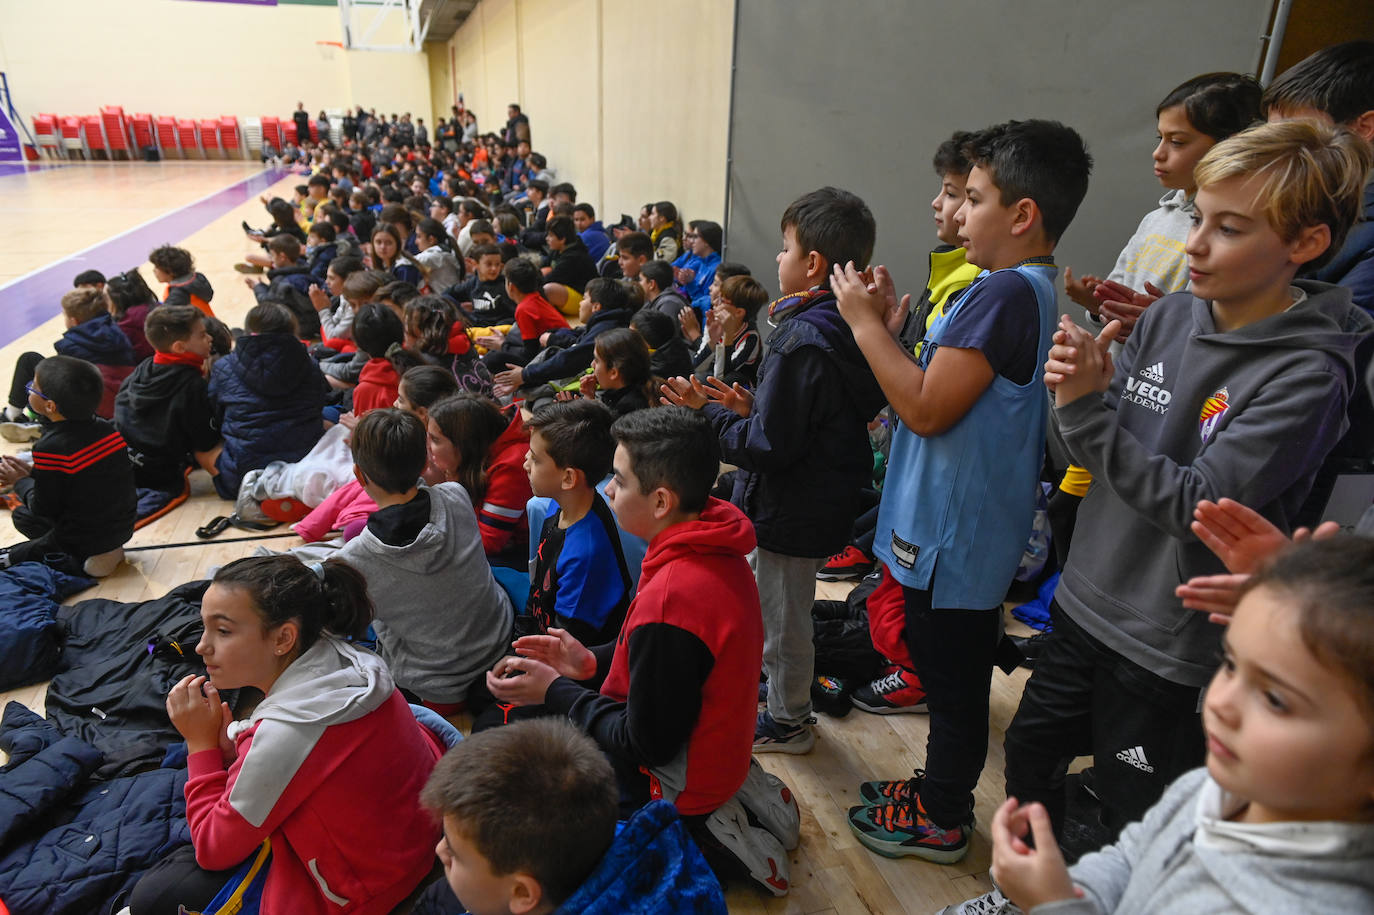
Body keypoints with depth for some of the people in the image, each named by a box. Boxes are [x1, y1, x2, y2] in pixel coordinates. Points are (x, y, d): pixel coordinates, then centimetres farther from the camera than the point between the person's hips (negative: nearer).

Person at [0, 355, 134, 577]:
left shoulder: (49, 448, -24)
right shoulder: (106, 429, -4)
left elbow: (43, 509, -14)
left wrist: (20, 482, 4)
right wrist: (32, 472, 13)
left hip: (83, 539, -5)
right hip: (123, 528, 5)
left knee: (21, 515, 21)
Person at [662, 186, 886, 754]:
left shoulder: (802, 340, -27)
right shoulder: (848, 331, 4)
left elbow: (768, 446, -28)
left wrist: (708, 412, -17)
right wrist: (753, 408, 4)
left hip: (791, 511, -10)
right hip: (824, 500, 10)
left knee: (781, 621, 10)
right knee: (786, 614, 26)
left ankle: (788, 722, 31)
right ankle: (787, 706, 45)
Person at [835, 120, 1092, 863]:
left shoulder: (1006, 292, -22)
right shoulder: (1035, 288, 11)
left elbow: (926, 408, -24)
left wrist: (866, 324, -15)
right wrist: (895, 327, 2)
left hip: (951, 534, -10)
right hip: (973, 527, 10)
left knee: (952, 681, 7)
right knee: (954, 675, 22)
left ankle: (940, 822, 27)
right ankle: (942, 792, 40)